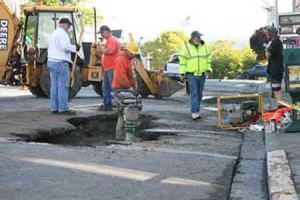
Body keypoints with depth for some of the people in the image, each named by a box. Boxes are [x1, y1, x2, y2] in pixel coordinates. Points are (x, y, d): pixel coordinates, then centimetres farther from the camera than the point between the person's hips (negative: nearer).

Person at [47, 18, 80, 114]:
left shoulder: (53, 34, 20)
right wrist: (75, 48, -9)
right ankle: (63, 108, -8)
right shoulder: (62, 33, -10)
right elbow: (65, 46, -24)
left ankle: (54, 108, 8)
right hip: (61, 62, -9)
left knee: (54, 85, 8)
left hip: (51, 62, 9)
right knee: (63, 86, -7)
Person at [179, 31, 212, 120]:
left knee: (199, 94, 8)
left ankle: (196, 111, 18)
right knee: (194, 93, -13)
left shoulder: (204, 47, 6)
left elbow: (208, 58, 14)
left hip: (201, 75, 4)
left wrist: (208, 69, 2)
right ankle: (194, 112, -18)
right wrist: (182, 73, -8)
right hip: (191, 75, -4)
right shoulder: (187, 47, -5)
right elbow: (182, 61, -3)